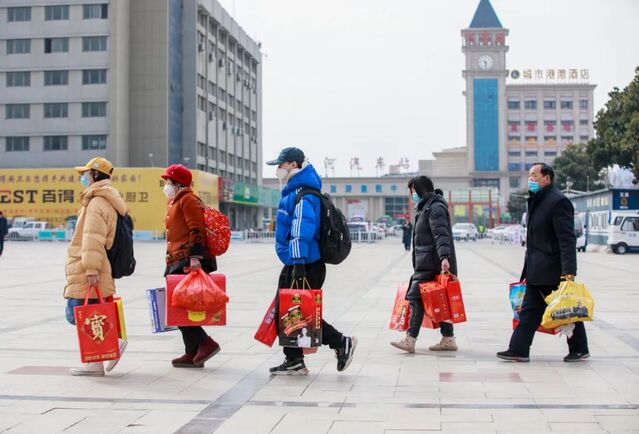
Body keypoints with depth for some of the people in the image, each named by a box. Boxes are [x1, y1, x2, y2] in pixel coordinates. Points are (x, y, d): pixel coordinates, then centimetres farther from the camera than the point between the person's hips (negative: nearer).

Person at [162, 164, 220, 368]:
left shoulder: (187, 200, -8)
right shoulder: (175, 202, 23)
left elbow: (196, 229, -19)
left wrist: (195, 257, -27)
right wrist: (171, 260, 27)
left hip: (188, 263, -11)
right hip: (178, 263, 11)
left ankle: (205, 343, -9)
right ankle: (193, 354, 13)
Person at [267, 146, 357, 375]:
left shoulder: (303, 196, -16)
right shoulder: (293, 192, 18)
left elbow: (302, 230, -25)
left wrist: (298, 262, -30)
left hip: (305, 265, -10)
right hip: (295, 264, 10)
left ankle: (342, 343, 6)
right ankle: (294, 361, 17)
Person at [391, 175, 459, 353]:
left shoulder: (435, 208, -11)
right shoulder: (425, 208, 22)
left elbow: (441, 234, -23)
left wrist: (444, 257, -34)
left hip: (431, 264, -10)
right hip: (428, 263, 10)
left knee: (415, 296, -12)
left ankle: (410, 339, -13)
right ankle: (448, 339, 13)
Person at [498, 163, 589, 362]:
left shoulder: (558, 201, -15)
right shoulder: (536, 201, 14)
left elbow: (567, 239, -21)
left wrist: (569, 271, -26)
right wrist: (528, 268, 18)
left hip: (553, 271, -9)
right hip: (537, 271, 9)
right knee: (529, 311, 8)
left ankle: (579, 350, 17)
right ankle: (518, 350, 11)